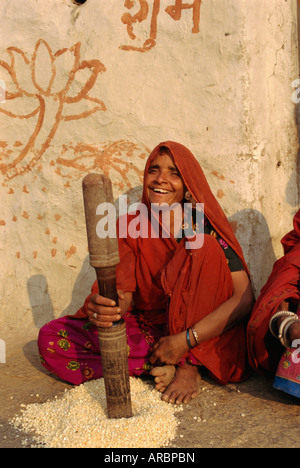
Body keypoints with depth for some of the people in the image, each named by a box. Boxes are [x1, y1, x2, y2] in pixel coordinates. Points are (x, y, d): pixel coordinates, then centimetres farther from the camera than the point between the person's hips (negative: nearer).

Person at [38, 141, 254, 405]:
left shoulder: (205, 228, -10)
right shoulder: (130, 225, -1)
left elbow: (245, 298, -19)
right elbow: (120, 292, -11)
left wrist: (185, 340, -29)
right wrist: (100, 307, -37)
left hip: (204, 337, -3)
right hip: (146, 328, 4)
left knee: (205, 248, -26)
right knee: (51, 338, -14)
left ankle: (189, 367, -20)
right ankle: (165, 367, -16)